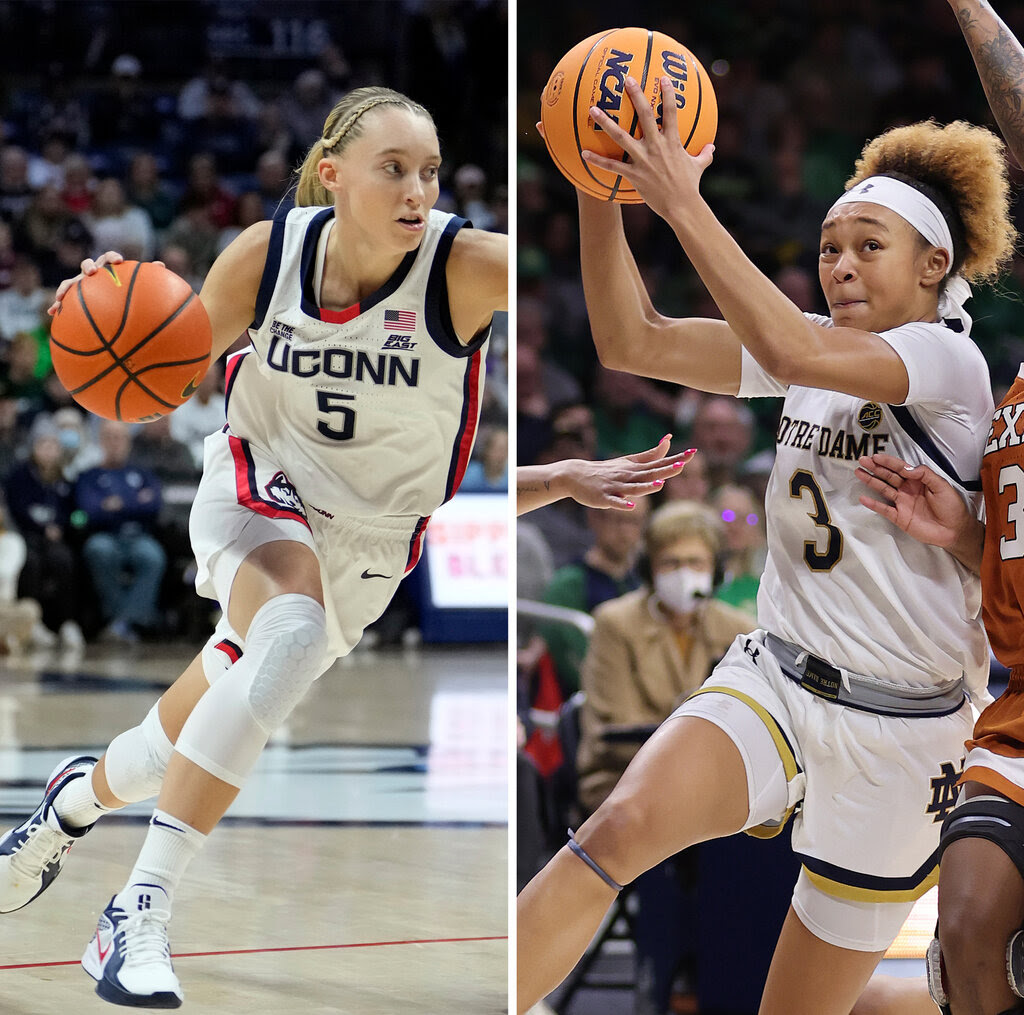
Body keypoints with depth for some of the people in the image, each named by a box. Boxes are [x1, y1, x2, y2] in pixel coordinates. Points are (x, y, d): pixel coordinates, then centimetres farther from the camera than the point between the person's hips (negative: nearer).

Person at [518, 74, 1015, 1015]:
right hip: (773, 680, 4)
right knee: (621, 826, -28)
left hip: (896, 726, -4)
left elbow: (796, 352, -29)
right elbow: (632, 341, -2)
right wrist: (601, 190, -15)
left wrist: (682, 200, -32)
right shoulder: (815, 346, 9)